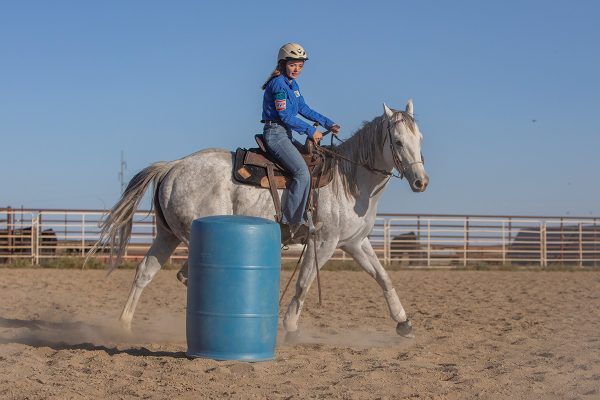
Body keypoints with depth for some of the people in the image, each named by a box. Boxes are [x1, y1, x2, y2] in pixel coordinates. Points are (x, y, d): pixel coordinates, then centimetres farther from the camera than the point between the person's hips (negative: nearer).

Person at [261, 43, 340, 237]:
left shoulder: (293, 84, 15)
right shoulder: (278, 84, -14)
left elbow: (304, 109, 20)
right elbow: (285, 116, -19)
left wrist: (328, 123, 11)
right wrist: (311, 131, -15)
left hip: (286, 135, 11)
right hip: (275, 133, -11)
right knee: (302, 172, -22)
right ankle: (292, 222, -20)